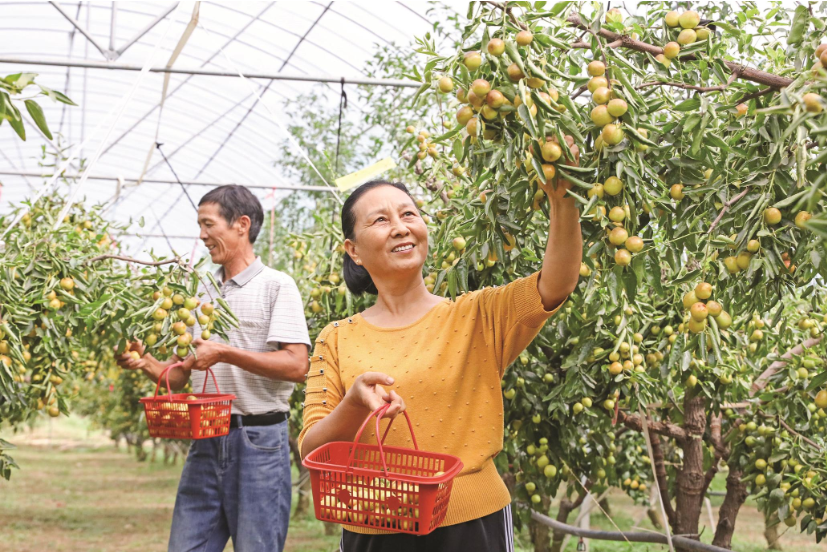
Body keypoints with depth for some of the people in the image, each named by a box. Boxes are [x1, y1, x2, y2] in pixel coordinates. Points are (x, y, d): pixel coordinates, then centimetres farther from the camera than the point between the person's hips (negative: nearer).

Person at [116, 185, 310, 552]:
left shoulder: (276, 285, -3)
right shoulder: (201, 293, 16)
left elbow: (296, 366, -14)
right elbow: (181, 375, 17)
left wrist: (225, 353, -17)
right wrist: (146, 363, -3)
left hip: (258, 441, -6)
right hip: (206, 439, 6)